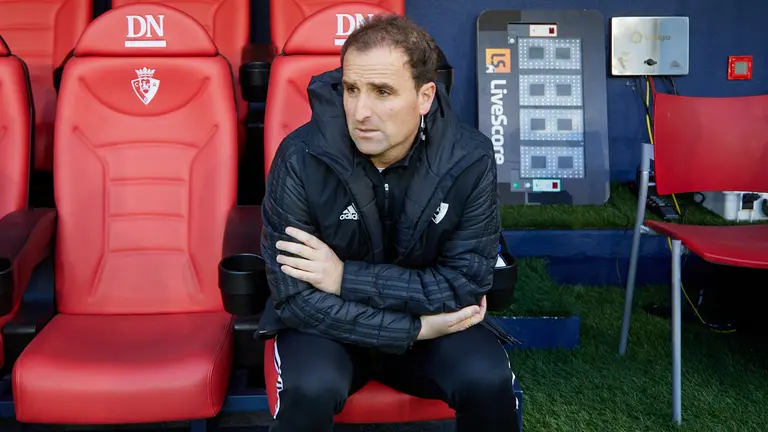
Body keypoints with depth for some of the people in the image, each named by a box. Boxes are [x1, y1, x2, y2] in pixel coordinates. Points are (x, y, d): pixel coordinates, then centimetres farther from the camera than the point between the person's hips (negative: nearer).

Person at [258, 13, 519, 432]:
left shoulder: (470, 158, -18)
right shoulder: (301, 158, -23)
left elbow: (467, 283, -16)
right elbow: (297, 299, -21)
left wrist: (347, 278, -23)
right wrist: (416, 329, -23)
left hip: (431, 318, 2)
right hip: (329, 323, -1)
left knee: (488, 381, -25)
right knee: (309, 389, -32)